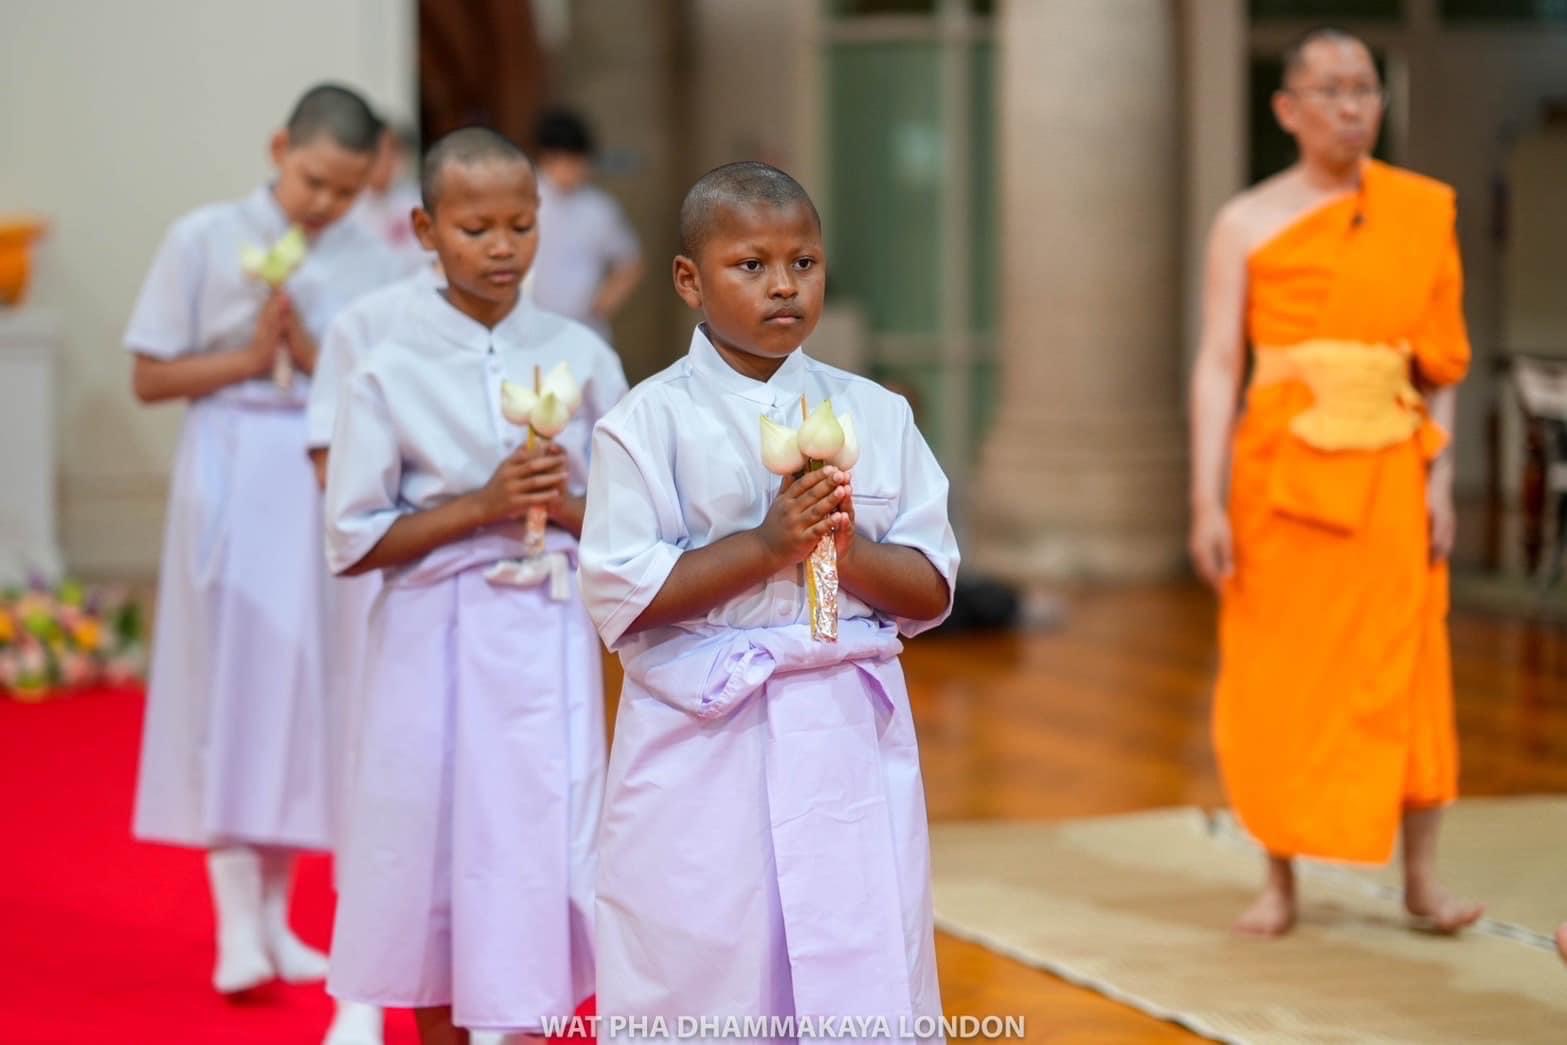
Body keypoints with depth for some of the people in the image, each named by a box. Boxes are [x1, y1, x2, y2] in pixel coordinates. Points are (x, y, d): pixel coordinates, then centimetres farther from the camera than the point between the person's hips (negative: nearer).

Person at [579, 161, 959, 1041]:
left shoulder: (875, 415, 7)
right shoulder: (650, 423, -2)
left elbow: (931, 590, 6)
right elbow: (622, 597, -9)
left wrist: (845, 549, -13)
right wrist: (766, 545, -16)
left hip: (850, 738, 3)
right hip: (704, 745, -2)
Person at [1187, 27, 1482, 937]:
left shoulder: (1422, 212, 7)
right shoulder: (1248, 222, 2)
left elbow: (1442, 360, 8)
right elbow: (1218, 363, -2)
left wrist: (1440, 478, -1)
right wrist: (1208, 501, -9)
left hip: (1389, 471, 1)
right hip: (1281, 468, -1)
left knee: (1404, 670, 0)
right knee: (1278, 674, 2)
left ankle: (1422, 877, 8)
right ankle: (1281, 880, 12)